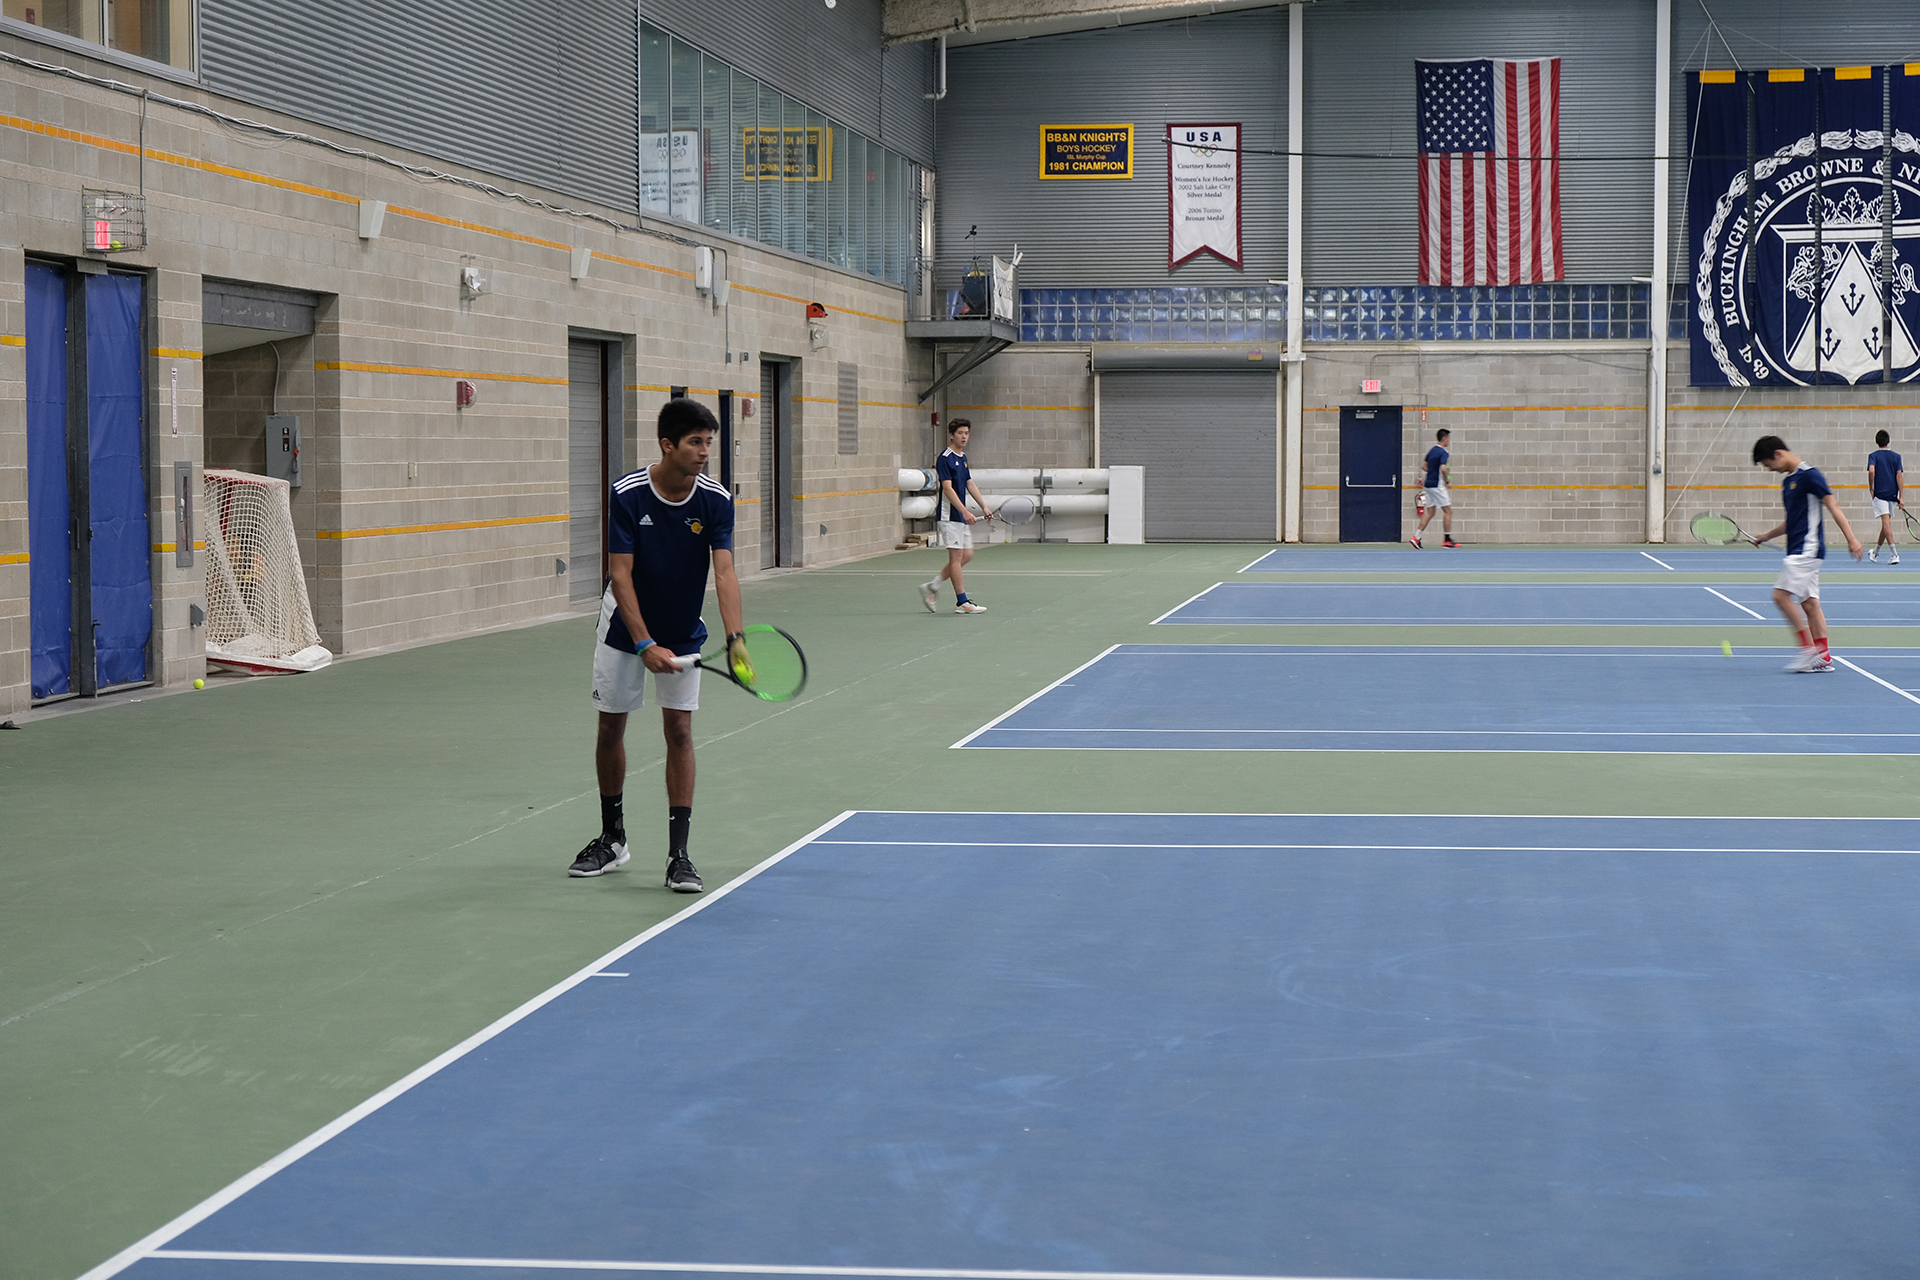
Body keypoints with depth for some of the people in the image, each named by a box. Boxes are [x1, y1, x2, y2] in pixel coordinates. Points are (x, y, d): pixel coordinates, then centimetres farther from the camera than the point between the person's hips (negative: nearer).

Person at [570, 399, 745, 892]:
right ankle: (612, 837, 27)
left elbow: (724, 572, -24)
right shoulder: (628, 494, -21)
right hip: (625, 628, -1)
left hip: (683, 633, 1)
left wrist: (734, 639, -39)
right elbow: (620, 574, -21)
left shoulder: (716, 499, -17)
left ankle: (678, 855, -3)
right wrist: (645, 645, -29)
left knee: (679, 731, -6)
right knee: (611, 726, 8)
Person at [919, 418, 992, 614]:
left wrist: (984, 507, 12)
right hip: (949, 515, -9)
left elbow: (970, 484, 20)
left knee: (967, 555, 9)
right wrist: (965, 512, -28)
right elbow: (947, 488, -21)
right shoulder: (945, 458, -13)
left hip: (962, 516, 9)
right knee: (956, 556, -6)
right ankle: (962, 602, -2)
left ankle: (932, 586, 17)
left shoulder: (963, 458, 15)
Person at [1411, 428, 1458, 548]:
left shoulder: (1431, 451, 13)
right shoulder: (1443, 452, -14)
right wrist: (1446, 481, -12)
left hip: (1429, 484, 9)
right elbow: (1443, 468, -26)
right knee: (1448, 511, -1)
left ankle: (1416, 537, 2)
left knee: (1429, 512, 10)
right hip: (1437, 486, -9)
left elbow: (1425, 466, 21)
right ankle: (1447, 540, 1)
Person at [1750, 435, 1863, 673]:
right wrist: (1766, 536, 23)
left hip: (1808, 547, -10)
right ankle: (1823, 658, 7)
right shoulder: (1788, 481, 18)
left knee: (1781, 595, -14)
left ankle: (1810, 649, -12)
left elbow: (1832, 506, -14)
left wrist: (1851, 539, -19)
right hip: (1798, 551, 10)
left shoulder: (1808, 475, -10)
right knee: (1809, 602, 7)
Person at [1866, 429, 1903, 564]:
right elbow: (1899, 476, 0)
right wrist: (1900, 497, -1)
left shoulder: (1873, 456, -1)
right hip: (1893, 493, 4)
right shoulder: (1896, 456, 7)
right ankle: (1876, 552, 32)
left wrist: (1871, 487, -7)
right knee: (1886, 523, 17)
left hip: (1880, 493, -4)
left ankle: (1894, 553, -25)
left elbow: (1871, 470, -20)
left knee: (1886, 522, -12)